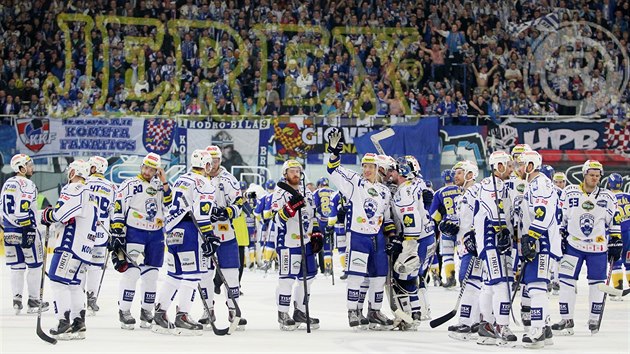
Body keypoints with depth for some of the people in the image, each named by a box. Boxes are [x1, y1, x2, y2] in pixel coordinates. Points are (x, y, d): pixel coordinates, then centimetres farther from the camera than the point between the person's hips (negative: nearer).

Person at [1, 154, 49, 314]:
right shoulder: (27, 185, -12)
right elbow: (23, 209, -21)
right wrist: (29, 230, -21)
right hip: (25, 230, -8)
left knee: (17, 266, 11)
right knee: (35, 265, 2)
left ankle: (17, 298, 5)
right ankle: (33, 301, 3)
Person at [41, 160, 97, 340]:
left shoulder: (73, 189, -9)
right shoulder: (90, 195, 23)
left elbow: (60, 213, -19)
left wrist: (47, 215, 0)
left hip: (71, 245, -9)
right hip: (85, 249, 9)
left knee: (59, 280, -9)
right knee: (73, 283, 16)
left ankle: (64, 324, -16)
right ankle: (79, 324, 13)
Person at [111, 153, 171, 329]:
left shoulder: (160, 187, 13)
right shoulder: (130, 184, -2)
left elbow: (169, 205, 1)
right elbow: (118, 211, -6)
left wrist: (164, 183, -4)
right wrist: (117, 234, -12)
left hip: (156, 235, 5)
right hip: (134, 233, -5)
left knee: (151, 274, 8)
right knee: (131, 272, -12)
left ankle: (147, 312, 17)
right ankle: (124, 312, -8)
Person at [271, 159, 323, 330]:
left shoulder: (307, 194, 16)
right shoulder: (280, 193, -7)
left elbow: (313, 216, 23)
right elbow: (277, 218, -18)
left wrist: (317, 234, 13)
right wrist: (291, 206, -30)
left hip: (306, 242, 7)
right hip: (288, 243, -7)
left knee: (307, 277, 9)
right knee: (287, 278, -8)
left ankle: (300, 312, 20)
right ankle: (283, 314, 0)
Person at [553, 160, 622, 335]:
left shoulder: (608, 197, 2)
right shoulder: (570, 193, -1)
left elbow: (613, 222, 7)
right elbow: (560, 218, 6)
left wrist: (616, 243, 3)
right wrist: (560, 238, 2)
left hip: (598, 248, 1)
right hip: (573, 245, 0)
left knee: (597, 284, 4)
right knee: (566, 281, -6)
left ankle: (594, 320, 17)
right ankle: (567, 320, 1)